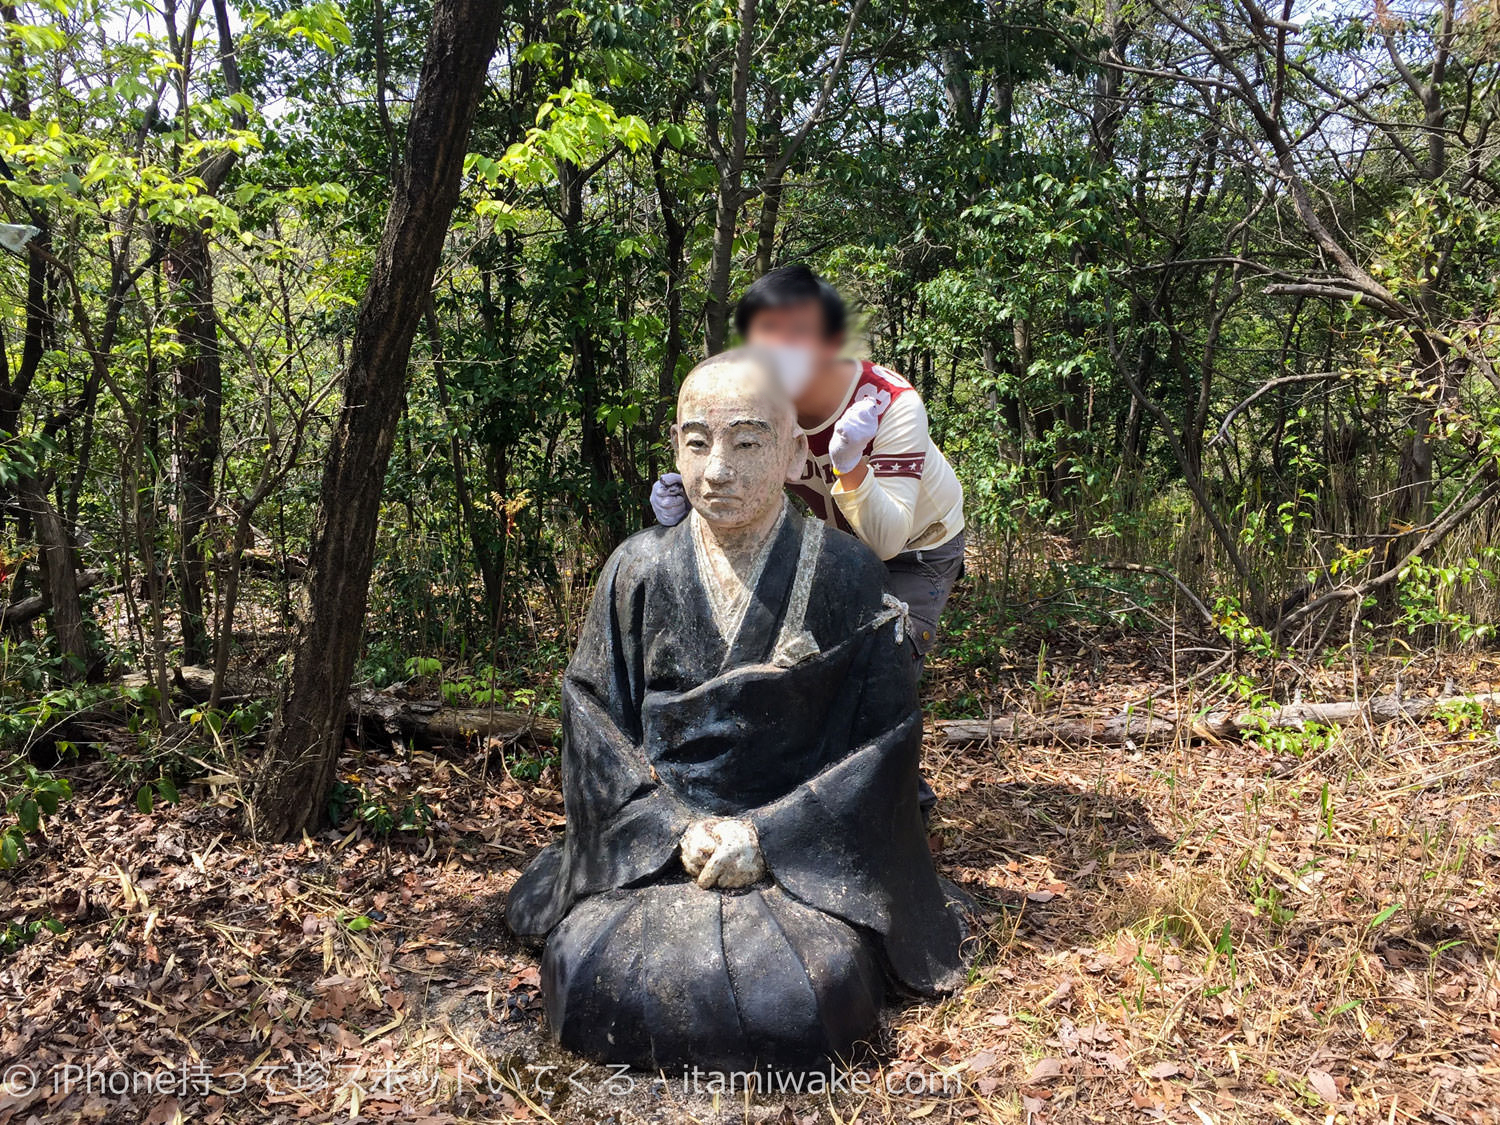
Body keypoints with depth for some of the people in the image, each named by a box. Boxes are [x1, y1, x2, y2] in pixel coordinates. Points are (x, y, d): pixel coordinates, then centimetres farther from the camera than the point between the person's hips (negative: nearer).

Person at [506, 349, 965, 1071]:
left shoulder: (846, 577, -5)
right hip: (651, 840, 2)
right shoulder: (638, 570, 0)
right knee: (596, 976, -23)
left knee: (808, 995, -26)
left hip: (802, 851, -1)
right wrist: (673, 828, -12)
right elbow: (594, 717, 2)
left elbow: (882, 735, -4)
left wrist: (765, 835, -14)